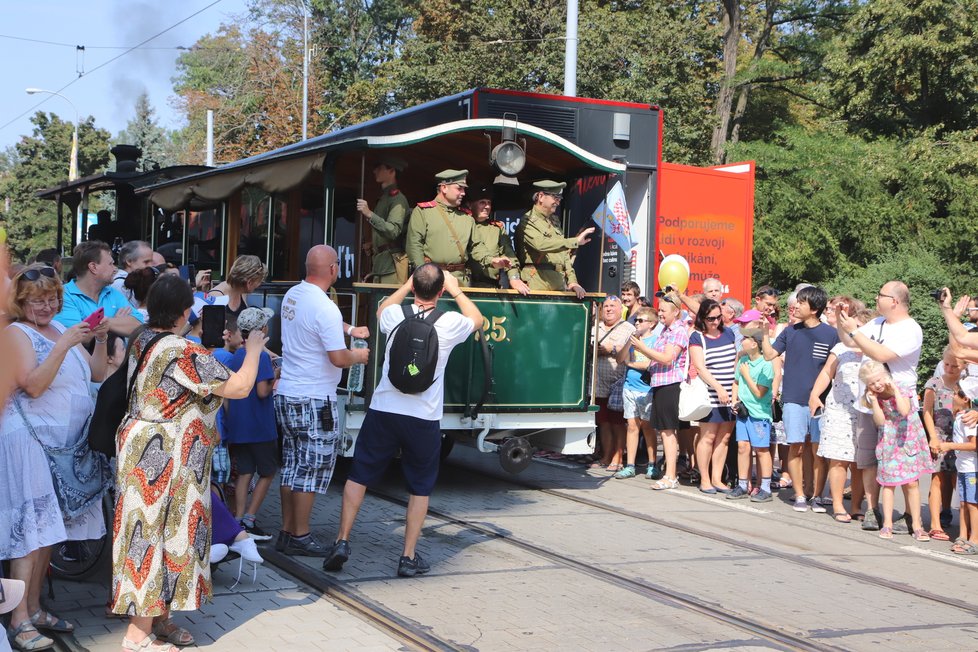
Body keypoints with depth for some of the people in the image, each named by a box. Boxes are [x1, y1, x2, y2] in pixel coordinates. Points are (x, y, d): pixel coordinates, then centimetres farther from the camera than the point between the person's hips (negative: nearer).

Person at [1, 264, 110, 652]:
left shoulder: (61, 329, 14)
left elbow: (97, 374, 14)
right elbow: (33, 385, -19)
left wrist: (101, 342, -2)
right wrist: (64, 345, -24)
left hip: (63, 441, 7)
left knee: (48, 529, 11)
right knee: (32, 527, -10)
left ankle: (34, 608, 19)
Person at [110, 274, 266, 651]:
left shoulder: (141, 340, 5)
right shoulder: (184, 353, -22)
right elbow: (238, 387, -19)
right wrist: (253, 349, -3)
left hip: (140, 447, 9)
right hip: (165, 460, -9)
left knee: (148, 530, 15)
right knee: (159, 535, -3)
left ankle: (155, 616, 25)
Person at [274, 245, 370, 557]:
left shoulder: (292, 295, 7)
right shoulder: (325, 308, -21)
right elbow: (338, 358, -21)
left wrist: (349, 329, 27)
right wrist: (359, 355, -1)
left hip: (286, 394, 9)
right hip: (314, 401, -9)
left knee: (292, 466, 15)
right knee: (312, 469, 1)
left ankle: (287, 532, 21)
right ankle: (300, 537, 6)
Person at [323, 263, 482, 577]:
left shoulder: (395, 315, -3)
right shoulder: (450, 323, -7)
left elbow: (380, 311, 24)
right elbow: (477, 320, 18)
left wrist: (406, 286, 27)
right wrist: (457, 291, 25)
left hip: (383, 410, 1)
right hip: (425, 419, -1)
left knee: (358, 476, 12)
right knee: (420, 488, 12)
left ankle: (342, 541, 8)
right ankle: (409, 557, 12)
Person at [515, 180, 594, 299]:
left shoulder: (554, 221, 21)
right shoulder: (528, 221, -5)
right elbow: (541, 244, -24)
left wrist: (572, 281, 9)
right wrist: (575, 241, -25)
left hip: (559, 284, 7)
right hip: (538, 283, -7)